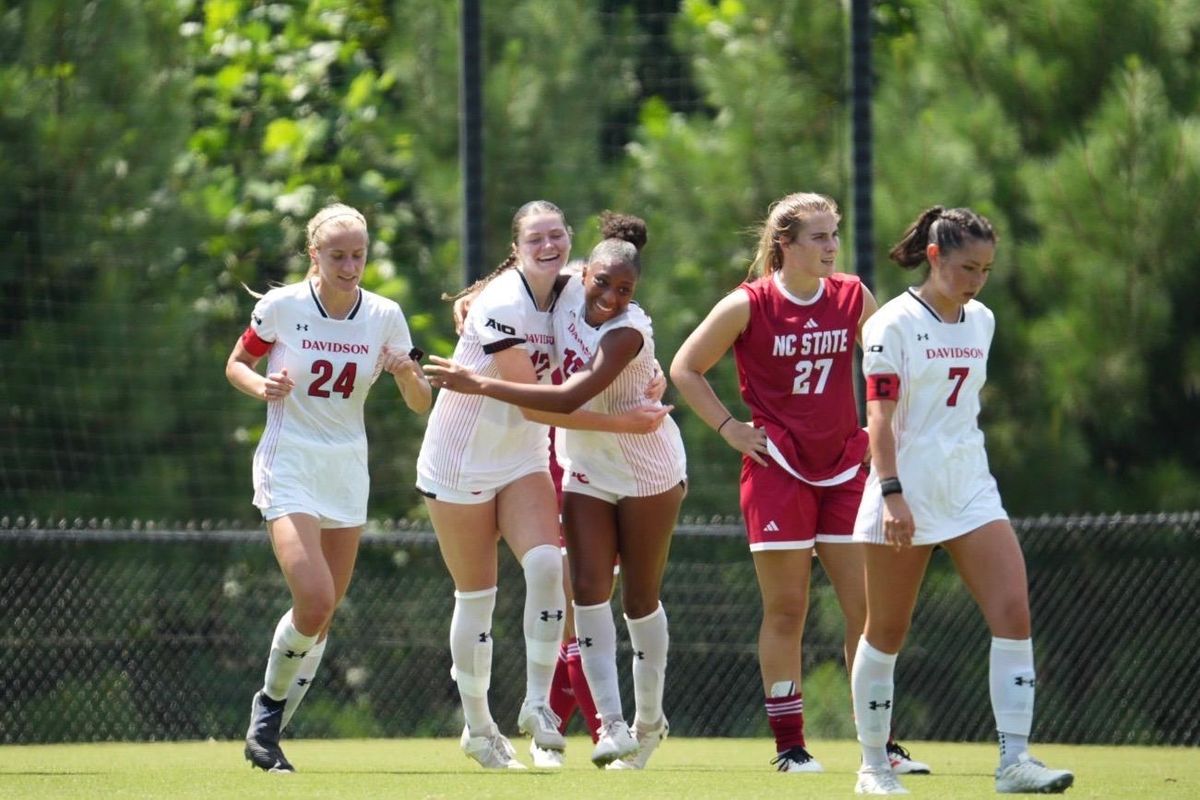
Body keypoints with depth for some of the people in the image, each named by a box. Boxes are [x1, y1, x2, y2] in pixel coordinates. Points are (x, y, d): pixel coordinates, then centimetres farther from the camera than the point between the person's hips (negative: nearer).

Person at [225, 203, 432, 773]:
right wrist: (262, 385, -17)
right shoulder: (281, 306, -9)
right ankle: (268, 706, 3)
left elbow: (421, 404, 4)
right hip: (289, 465, -4)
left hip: (347, 471, 4)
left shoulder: (384, 316, -1)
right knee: (314, 602, -21)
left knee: (321, 618, 6)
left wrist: (408, 374, -19)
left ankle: (266, 736, 22)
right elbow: (235, 365, 5)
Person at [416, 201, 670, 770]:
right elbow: (534, 404, -25)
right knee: (476, 594, 4)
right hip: (461, 462, -5)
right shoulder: (502, 307, -23)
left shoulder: (568, 294, -3)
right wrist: (621, 423, -26)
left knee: (546, 563, -18)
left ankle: (537, 703, -9)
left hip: (523, 460, 5)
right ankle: (477, 727, 19)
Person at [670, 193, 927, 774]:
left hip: (843, 469, 3)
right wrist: (730, 428, -3)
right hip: (777, 470, -3)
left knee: (867, 608, -1)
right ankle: (789, 746, 5)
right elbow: (684, 369, 2)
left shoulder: (852, 298, 3)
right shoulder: (748, 305, -6)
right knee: (785, 611, 0)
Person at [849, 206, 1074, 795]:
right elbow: (880, 416, -15)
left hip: (971, 491, 5)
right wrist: (892, 493, -24)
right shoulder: (894, 323, -9)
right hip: (907, 494, -5)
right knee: (886, 632, 5)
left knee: (1013, 613, -11)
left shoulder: (981, 321, 10)